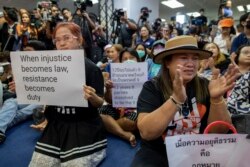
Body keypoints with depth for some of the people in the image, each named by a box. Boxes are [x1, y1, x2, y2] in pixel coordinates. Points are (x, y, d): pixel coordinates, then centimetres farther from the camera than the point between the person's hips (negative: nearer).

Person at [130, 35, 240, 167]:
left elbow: (220, 131, -6)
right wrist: (176, 99, -34)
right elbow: (146, 133, -23)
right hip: (157, 154, -3)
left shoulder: (204, 86, -2)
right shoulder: (152, 87, -10)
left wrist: (216, 99, -23)